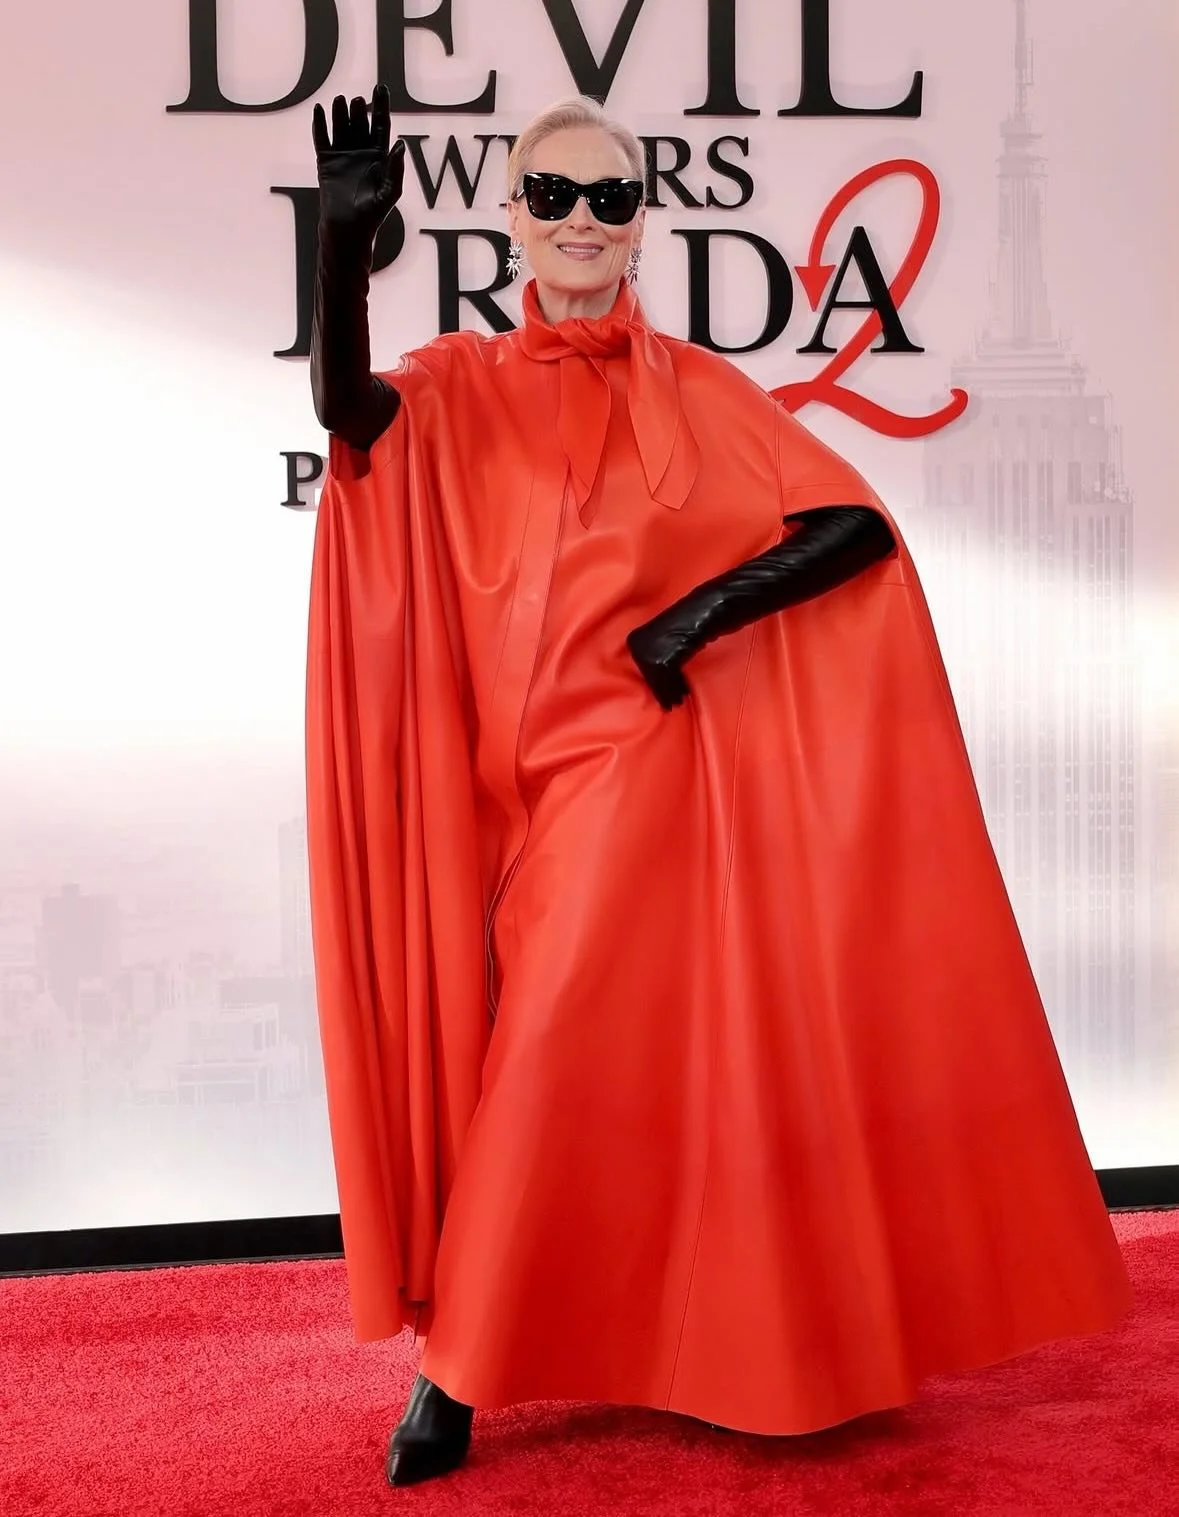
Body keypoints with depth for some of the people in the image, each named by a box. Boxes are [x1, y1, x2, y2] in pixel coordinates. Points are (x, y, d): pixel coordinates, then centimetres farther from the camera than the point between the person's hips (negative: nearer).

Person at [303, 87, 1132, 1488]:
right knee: (540, 1049, 6)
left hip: (650, 755, -2)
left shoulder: (697, 389, 5)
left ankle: (462, 1369, 13)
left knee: (561, 1048, -4)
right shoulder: (461, 386, 7)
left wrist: (710, 606, -15)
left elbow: (860, 524, -3)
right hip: (523, 773, 2)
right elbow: (345, 408, -14)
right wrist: (344, 243, -29)